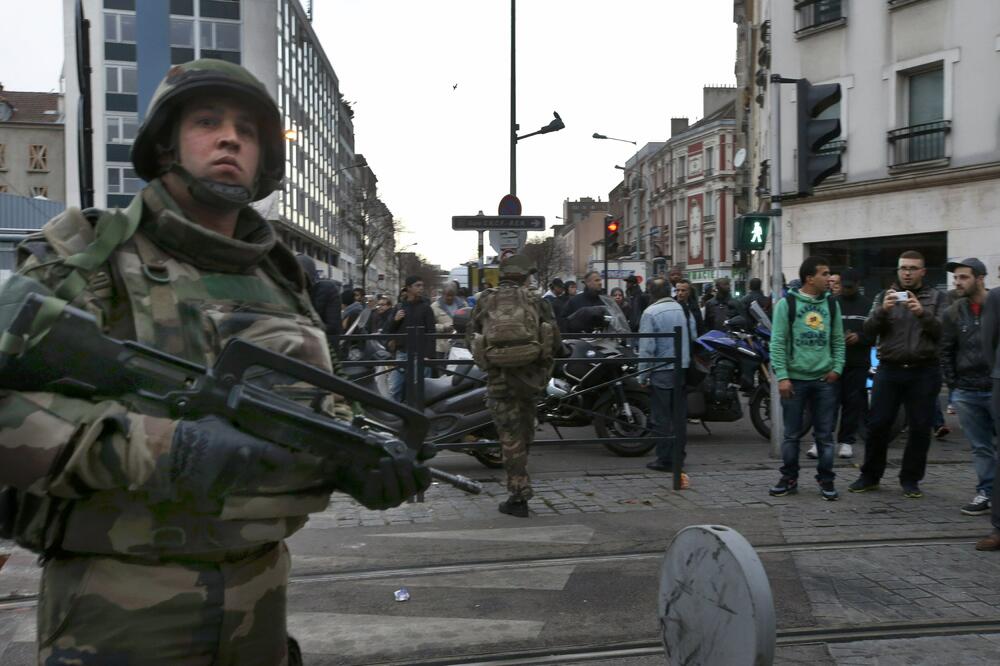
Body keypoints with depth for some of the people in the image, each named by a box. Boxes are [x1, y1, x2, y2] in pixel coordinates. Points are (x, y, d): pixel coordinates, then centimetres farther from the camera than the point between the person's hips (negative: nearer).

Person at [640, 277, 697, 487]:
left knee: (661, 417, 1)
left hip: (661, 371, -5)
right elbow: (693, 336, 9)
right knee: (680, 415, 12)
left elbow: (646, 348, -13)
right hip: (682, 368, 6)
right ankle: (679, 457, 19)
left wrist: (643, 375, -8)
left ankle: (665, 459, 4)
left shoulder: (650, 313, -11)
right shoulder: (683, 309, 5)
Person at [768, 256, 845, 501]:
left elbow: (838, 340, 12)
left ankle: (826, 480, 17)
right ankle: (789, 479, 18)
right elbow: (777, 343, -6)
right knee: (792, 434, 6)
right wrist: (782, 376, -13)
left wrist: (837, 368, -3)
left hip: (825, 380, 3)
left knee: (825, 434, 7)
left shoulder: (831, 304, 9)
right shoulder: (787, 304, -4)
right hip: (795, 379, -3)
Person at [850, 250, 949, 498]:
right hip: (889, 369, 1)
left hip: (923, 372, -1)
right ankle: (870, 476, 14)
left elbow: (942, 332, -5)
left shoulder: (937, 298, 7)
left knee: (919, 428, 3)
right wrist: (882, 311, -19)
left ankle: (910, 479, 17)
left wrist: (923, 313, -23)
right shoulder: (885, 296, 10)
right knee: (877, 424, 1)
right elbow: (869, 331, 0)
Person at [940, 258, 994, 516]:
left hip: (994, 390, -3)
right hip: (966, 393, 3)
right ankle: (986, 493, 16)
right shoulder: (953, 313, 6)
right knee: (981, 447, 9)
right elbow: (946, 352, 10)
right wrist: (953, 385, 5)